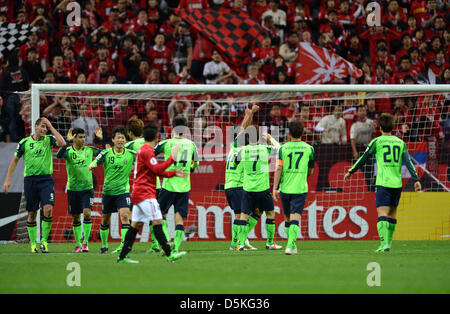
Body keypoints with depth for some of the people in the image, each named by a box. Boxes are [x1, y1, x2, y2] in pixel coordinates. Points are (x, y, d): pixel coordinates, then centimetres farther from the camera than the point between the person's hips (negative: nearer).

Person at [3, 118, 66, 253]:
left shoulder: (49, 140, 4)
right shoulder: (24, 142, 3)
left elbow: (62, 143, -16)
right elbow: (15, 160, 10)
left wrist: (51, 127, -12)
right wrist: (8, 179, 5)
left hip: (46, 179, 0)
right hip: (30, 180, 0)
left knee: (48, 209, -17)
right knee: (32, 213, 4)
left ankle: (44, 240, -4)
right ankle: (33, 243, 13)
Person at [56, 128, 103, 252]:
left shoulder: (89, 150, 4)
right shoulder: (68, 151, -4)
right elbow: (59, 155, -24)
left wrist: (101, 139, -8)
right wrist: (67, 141, -32)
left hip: (87, 188, 0)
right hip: (73, 189, 0)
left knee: (87, 213, -15)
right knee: (76, 217, 5)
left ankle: (85, 242, -8)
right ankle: (78, 244, 15)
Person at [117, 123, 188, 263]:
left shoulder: (143, 150, 20)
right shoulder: (147, 151, -11)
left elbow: (157, 172, 23)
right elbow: (157, 169, -20)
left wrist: (174, 173, 15)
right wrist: (172, 158, -15)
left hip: (139, 193, 10)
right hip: (145, 193, -10)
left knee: (136, 225, 9)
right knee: (157, 222, -13)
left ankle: (122, 257, 8)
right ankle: (169, 254, -18)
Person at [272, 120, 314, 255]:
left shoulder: (283, 148, 0)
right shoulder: (309, 149, 3)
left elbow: (278, 169, -8)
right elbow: (310, 171, 11)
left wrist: (274, 188, -6)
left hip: (285, 188, 1)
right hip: (300, 188, -1)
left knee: (287, 218, 17)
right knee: (295, 218, -7)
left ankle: (291, 244, 26)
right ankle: (290, 245, -23)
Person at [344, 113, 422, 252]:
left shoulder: (377, 141, 0)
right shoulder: (400, 142, 11)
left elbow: (363, 158, 5)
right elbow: (408, 162, 3)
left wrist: (350, 172, 16)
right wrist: (416, 180, 1)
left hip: (383, 183, -5)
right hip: (397, 183, 5)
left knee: (382, 213, -11)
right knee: (392, 213, 16)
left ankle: (384, 243, -26)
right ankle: (388, 242, 23)